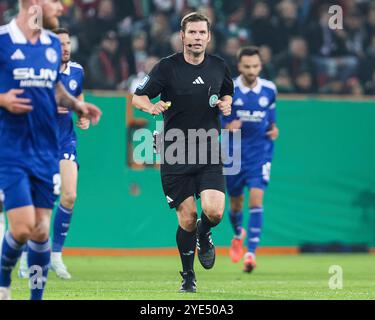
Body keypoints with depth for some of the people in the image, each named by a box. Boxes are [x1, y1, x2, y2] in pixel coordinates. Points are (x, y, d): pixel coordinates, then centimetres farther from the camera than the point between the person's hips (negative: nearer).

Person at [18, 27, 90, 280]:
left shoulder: (77, 71, 4)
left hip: (66, 141, 3)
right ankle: (26, 257, 14)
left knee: (70, 196, -11)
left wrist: (83, 116, 4)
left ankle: (56, 254, 3)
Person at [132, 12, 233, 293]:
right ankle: (188, 277, 19)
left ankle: (204, 235, 21)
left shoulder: (219, 66, 6)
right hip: (175, 156, -2)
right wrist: (151, 106, -23)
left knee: (215, 211, -17)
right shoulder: (167, 67, -4)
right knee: (187, 219, -3)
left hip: (208, 154, 2)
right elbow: (138, 97, -2)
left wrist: (226, 103, 2)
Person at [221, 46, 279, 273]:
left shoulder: (269, 89, -1)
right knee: (236, 203, 13)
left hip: (260, 153, 0)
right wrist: (227, 127, -22)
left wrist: (274, 128, 0)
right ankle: (238, 235, 47)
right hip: (234, 153, 0)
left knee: (256, 199, -17)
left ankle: (251, 253, -19)